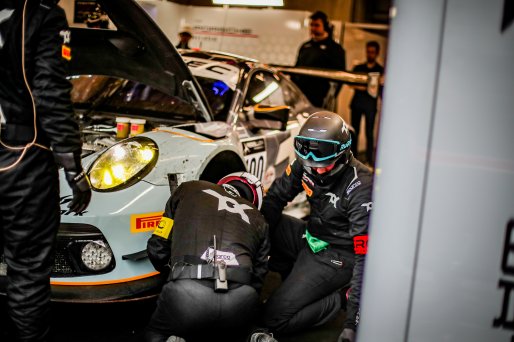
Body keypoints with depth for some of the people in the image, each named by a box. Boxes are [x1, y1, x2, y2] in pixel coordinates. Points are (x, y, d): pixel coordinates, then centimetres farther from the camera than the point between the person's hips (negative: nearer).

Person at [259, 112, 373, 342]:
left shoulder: (360, 189, -29)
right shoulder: (305, 163, -12)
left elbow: (366, 257, -28)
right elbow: (274, 198, 1)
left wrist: (353, 321, -30)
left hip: (336, 257, -7)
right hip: (311, 238, 7)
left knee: (274, 320, -14)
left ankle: (341, 296, 2)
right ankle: (295, 277, 6)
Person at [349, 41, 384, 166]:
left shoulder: (380, 70, 6)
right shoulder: (358, 68, 14)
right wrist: (358, 87, -10)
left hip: (371, 104, -3)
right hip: (357, 102, 3)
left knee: (369, 133, -2)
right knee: (354, 131, 4)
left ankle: (369, 159, 3)